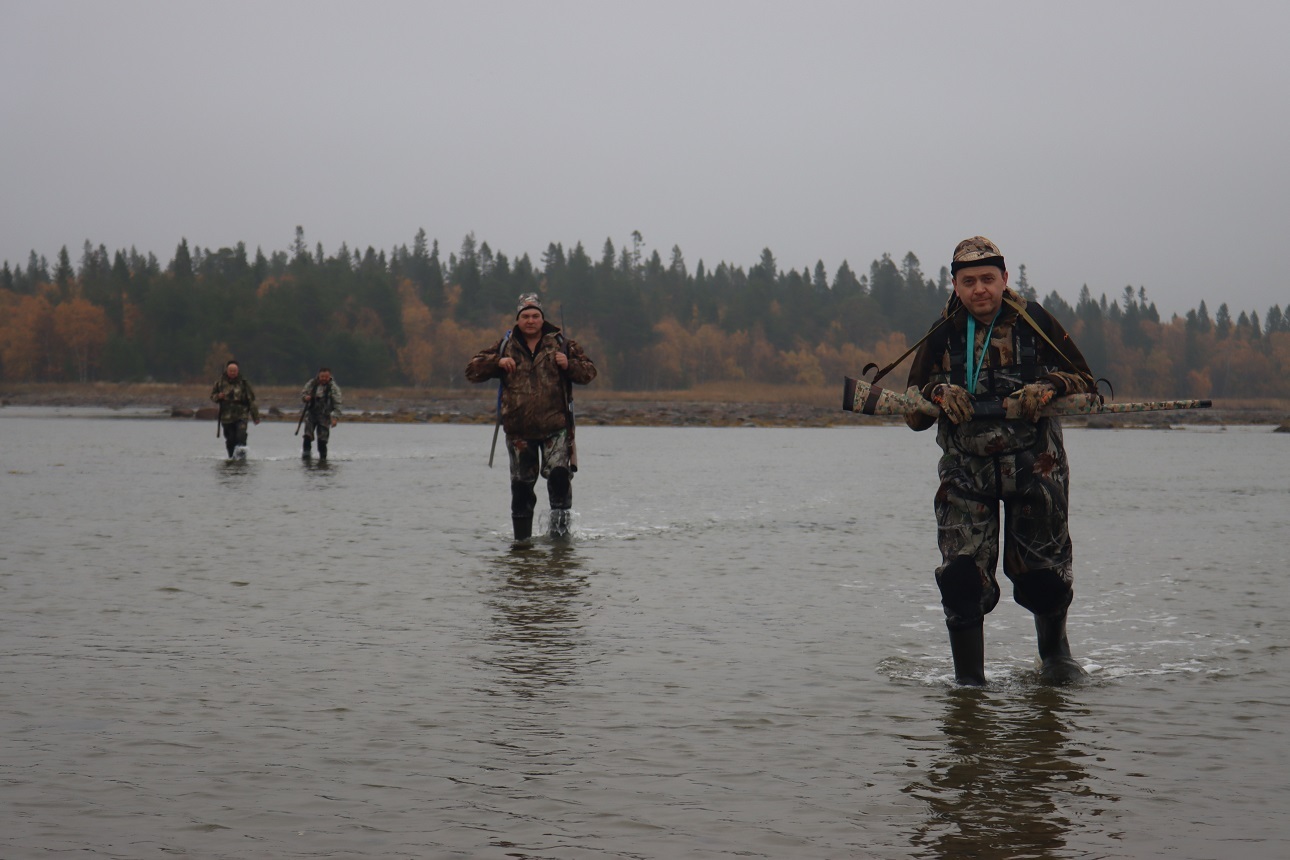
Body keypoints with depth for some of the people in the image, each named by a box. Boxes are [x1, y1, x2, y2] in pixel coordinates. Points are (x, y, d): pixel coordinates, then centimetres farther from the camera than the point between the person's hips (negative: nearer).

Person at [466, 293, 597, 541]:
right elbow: (472, 371, 7)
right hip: (518, 431, 1)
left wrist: (569, 365, -12)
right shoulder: (505, 347, 9)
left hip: (555, 427, -1)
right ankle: (522, 537, 16)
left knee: (559, 474, -21)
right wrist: (497, 362, -10)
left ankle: (560, 523, -7)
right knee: (521, 485, 4)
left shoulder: (560, 344, 8)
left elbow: (589, 372, 8)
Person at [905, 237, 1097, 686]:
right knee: (962, 576, -11)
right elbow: (913, 412, 9)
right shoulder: (942, 334, 4)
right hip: (964, 468, 1)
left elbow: (1085, 382, 5)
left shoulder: (1034, 322, -1)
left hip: (1034, 465, -1)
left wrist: (1049, 386, -15)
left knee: (1042, 573, 5)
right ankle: (969, 678, 1)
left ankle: (1054, 649, 35)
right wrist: (938, 393, -12)